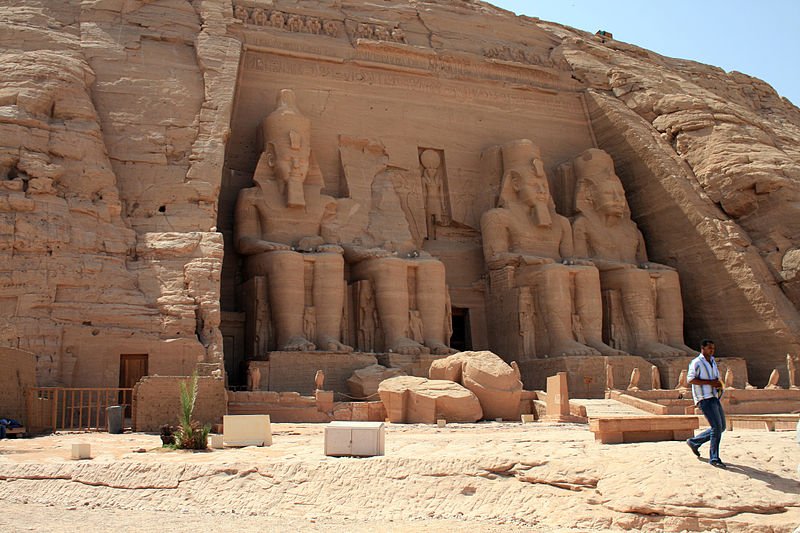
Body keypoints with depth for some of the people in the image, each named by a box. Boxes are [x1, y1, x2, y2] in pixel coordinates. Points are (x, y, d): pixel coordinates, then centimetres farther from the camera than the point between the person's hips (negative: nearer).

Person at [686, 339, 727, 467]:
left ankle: (694, 442, 25)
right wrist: (710, 382, -21)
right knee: (717, 427, -13)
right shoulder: (696, 363, -8)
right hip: (705, 399, -9)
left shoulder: (712, 362, 18)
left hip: (714, 398, 9)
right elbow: (690, 379, -19)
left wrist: (718, 384, 6)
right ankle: (714, 459, -6)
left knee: (721, 427, 12)